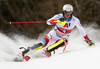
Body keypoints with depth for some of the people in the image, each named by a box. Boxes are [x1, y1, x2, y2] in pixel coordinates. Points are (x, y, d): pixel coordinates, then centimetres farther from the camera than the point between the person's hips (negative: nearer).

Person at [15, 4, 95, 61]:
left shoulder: (75, 20, -13)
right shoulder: (59, 16, -18)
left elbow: (81, 29, 1)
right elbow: (48, 22, -31)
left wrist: (87, 40, 5)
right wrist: (57, 20, -49)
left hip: (64, 37, 2)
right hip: (54, 34, -2)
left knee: (64, 41, -36)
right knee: (43, 44, -24)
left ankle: (48, 50, -40)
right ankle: (25, 52, -17)